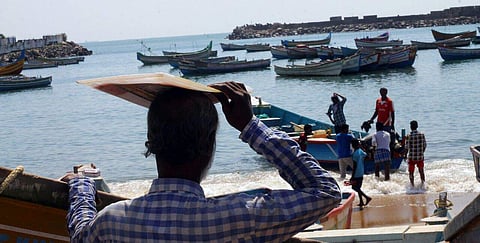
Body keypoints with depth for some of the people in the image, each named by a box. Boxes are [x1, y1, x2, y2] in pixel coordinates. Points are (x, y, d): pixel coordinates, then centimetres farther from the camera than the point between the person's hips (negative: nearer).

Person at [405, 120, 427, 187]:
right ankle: (423, 184, 20)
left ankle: (412, 185, 11)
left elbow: (406, 148, -9)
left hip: (411, 157, -2)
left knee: (411, 172, 11)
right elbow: (425, 146, 2)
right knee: (421, 171, 19)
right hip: (420, 157, 2)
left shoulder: (409, 136, -13)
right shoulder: (422, 134, -5)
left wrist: (405, 156, 7)